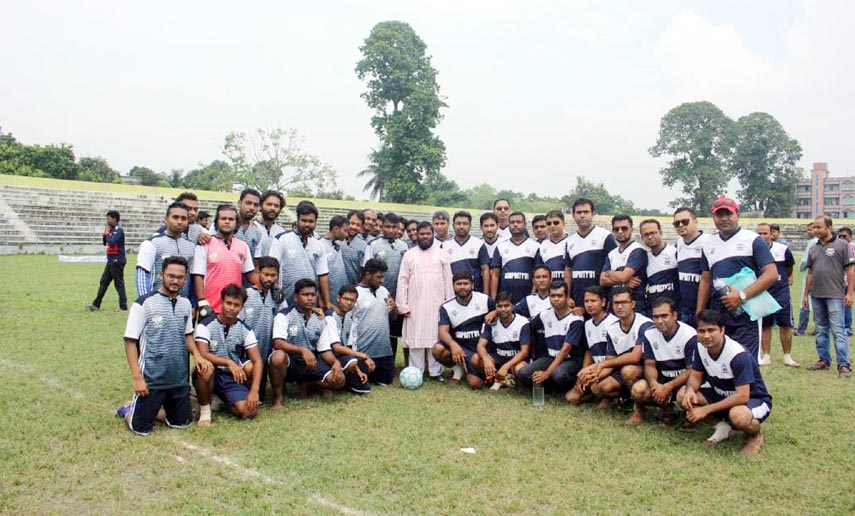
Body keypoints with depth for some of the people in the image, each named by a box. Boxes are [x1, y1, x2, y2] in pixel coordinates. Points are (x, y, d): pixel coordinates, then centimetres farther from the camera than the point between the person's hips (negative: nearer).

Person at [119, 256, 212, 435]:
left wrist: (197, 355, -4)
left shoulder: (186, 304, 5)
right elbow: (130, 342, -10)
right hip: (151, 378, -5)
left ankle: (152, 409, 37)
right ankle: (130, 409, 34)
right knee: (141, 427, 2)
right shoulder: (143, 304, -12)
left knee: (183, 422, 12)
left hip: (180, 378, 5)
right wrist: (137, 377, -15)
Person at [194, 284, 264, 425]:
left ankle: (222, 399, 15)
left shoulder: (245, 330, -2)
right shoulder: (205, 325, -10)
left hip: (233, 377, 2)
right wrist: (229, 363, -39)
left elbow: (257, 361, -7)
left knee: (249, 412, -19)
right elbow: (203, 355, -24)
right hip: (211, 375, -2)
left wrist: (254, 390, -20)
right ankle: (204, 409, -11)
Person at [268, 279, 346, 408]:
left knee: (338, 380, -18)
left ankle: (307, 383, 13)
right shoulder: (284, 315, -10)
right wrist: (303, 350, -38)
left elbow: (325, 350, 5)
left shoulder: (320, 321, 6)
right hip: (289, 361, -4)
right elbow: (277, 343, -24)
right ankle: (278, 397, -13)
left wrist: (335, 362, -17)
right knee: (278, 356, -39)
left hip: (311, 362, 4)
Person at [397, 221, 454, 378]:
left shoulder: (442, 254, 7)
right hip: (415, 306, 0)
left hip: (437, 305, 0)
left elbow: (448, 281, 5)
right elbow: (402, 281, 3)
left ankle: (436, 372, 8)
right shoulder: (409, 255, 7)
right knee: (415, 338, 1)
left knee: (436, 338, 2)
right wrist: (402, 305, -4)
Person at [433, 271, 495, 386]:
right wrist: (453, 344, -38)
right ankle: (458, 367, 1)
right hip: (459, 345, 1)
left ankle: (466, 368, 21)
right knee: (438, 349, -31)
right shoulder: (446, 307, -6)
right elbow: (443, 331, -17)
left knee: (476, 384, -16)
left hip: (480, 348, 0)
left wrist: (493, 314, -13)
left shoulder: (485, 300, -5)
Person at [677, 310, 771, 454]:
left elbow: (742, 397, -32)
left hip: (753, 399, -6)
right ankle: (722, 427, 4)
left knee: (738, 415, -41)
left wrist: (706, 410, -32)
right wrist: (690, 390, -26)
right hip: (722, 395, 6)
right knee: (682, 395, -16)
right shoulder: (700, 347, -10)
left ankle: (756, 435, -3)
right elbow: (695, 376, -1)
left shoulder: (738, 355, -29)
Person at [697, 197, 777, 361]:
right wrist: (699, 316, 13)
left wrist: (742, 295, -18)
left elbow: (772, 274, -9)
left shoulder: (752, 239, -1)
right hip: (717, 315, 5)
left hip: (746, 313, -5)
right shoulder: (708, 244, 15)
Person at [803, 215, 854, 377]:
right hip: (816, 295, 6)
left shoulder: (841, 245, -3)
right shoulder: (814, 249, 13)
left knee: (838, 330, -8)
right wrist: (806, 295, 16)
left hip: (835, 295, -6)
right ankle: (824, 360, 21)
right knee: (821, 330, 12)